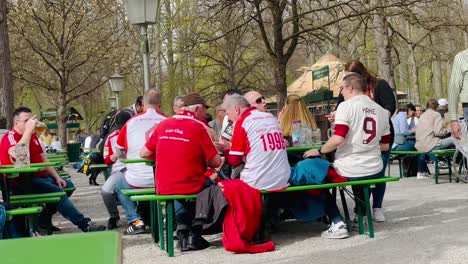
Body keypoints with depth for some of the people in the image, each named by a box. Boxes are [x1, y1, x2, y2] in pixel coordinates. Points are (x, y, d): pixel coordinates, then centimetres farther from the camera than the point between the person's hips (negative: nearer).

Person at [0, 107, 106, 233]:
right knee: (57, 191, -26)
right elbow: (18, 155, -34)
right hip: (21, 182, -10)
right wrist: (28, 130, -29)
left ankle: (43, 221, 3)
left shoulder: (33, 136, 17)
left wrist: (57, 178, 8)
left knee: (68, 185, 7)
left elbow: (43, 159, 20)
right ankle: (84, 224, -23)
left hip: (40, 177, 10)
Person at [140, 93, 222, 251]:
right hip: (191, 187, -5)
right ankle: (194, 234, 23)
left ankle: (183, 229, 27)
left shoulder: (163, 125, 5)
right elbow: (216, 162, -7)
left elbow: (144, 153, 11)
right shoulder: (198, 127, -8)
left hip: (163, 189, 5)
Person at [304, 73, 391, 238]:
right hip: (374, 172, 6)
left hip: (349, 171, -6)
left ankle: (337, 223, 3)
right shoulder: (381, 110, 8)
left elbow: (338, 139, -21)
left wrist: (319, 151, -6)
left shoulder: (346, 106, -10)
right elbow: (385, 146, 12)